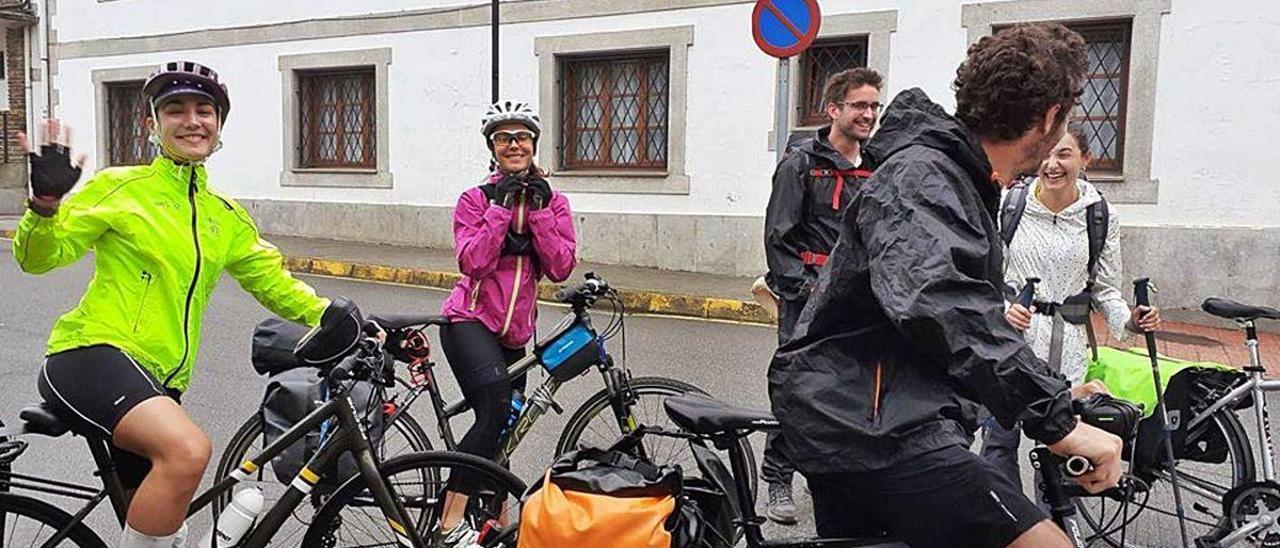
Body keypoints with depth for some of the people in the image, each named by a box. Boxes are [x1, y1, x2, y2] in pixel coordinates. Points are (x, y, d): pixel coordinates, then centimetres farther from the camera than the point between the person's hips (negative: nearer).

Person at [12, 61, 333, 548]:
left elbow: (275, 283, 17)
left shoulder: (226, 217, 14)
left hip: (157, 381, 6)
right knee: (188, 449, -34)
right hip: (92, 354, -6)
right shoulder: (120, 187, 0)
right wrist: (45, 203, -21)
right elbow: (39, 258, -1)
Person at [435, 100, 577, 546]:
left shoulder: (553, 201, 7)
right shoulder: (476, 199, -2)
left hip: (514, 331, 5)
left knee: (500, 430, 12)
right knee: (496, 409, -27)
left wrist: (539, 209, -12)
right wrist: (501, 207, -17)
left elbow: (560, 268, -6)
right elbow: (474, 262, -16)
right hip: (470, 320, -5)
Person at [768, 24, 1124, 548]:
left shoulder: (963, 181, 19)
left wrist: (1060, 393, 36)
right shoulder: (920, 177, -15)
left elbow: (968, 302, 33)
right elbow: (940, 306, -34)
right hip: (871, 423, -11)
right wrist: (1058, 418, -36)